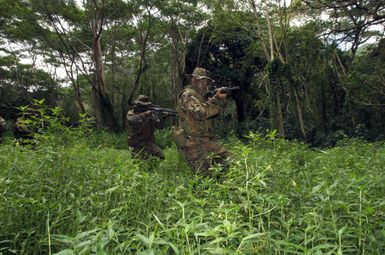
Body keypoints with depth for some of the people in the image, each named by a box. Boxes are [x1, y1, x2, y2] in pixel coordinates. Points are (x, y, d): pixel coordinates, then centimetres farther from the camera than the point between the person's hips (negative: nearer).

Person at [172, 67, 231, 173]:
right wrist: (215, 98, -21)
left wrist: (217, 98, 0)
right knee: (209, 170, -18)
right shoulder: (187, 95, -9)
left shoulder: (202, 96, 19)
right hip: (192, 142, -8)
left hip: (207, 139, 9)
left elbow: (211, 113, 14)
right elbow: (200, 113, -24)